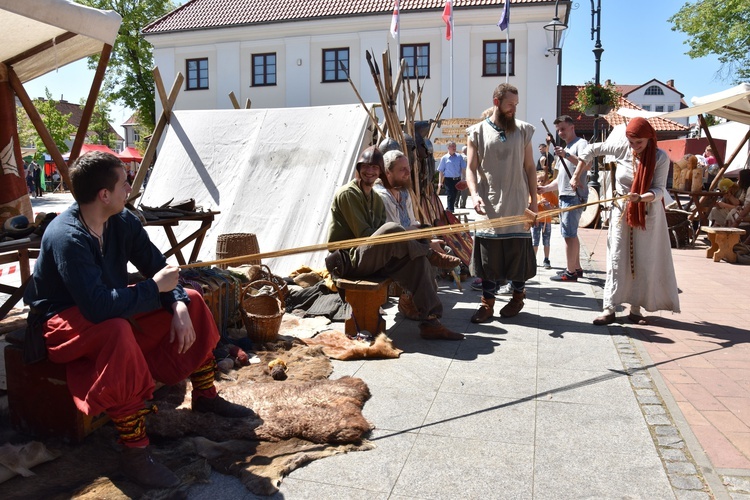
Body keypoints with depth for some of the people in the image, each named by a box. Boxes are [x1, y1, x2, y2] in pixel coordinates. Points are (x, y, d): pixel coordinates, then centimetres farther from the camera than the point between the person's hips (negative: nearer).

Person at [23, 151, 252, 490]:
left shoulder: (122, 221, -8)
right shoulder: (66, 237, -31)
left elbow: (159, 267, -1)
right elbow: (99, 307, -40)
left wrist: (179, 307, -18)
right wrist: (155, 287, -30)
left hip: (112, 306, 8)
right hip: (61, 319, -8)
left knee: (190, 301, 2)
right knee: (118, 331, -41)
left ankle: (205, 396, 15)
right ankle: (134, 453, -32)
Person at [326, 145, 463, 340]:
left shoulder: (376, 199, 19)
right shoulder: (347, 193, -8)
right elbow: (363, 234, -14)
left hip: (369, 258, 8)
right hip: (348, 260, -8)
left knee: (417, 260, -14)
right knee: (392, 228, -32)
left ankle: (430, 323, -13)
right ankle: (432, 256, -7)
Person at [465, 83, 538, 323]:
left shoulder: (523, 130, 7)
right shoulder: (477, 132, 2)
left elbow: (530, 168, 9)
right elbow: (471, 168, 0)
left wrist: (534, 199, 5)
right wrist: (475, 194, -16)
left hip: (518, 205, 1)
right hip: (489, 205, -1)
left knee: (518, 253, 6)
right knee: (488, 255, 2)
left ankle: (517, 297, 25)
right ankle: (487, 303, 11)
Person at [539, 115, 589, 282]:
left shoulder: (580, 143, -3)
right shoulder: (563, 149, 25)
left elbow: (586, 162, -24)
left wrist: (566, 155, -33)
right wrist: (545, 188, 17)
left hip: (574, 195, -10)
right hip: (565, 195, 10)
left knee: (569, 234, -11)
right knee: (570, 233, 13)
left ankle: (570, 272, -8)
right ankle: (576, 268, 20)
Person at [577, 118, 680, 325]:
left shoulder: (660, 158, -12)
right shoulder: (622, 148, -7)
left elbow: (659, 189, -14)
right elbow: (592, 149, 5)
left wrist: (641, 197, -34)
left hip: (648, 214, -1)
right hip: (621, 212, 1)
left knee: (644, 262, 3)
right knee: (616, 259, -2)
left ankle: (635, 308, 15)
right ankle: (610, 308, -1)